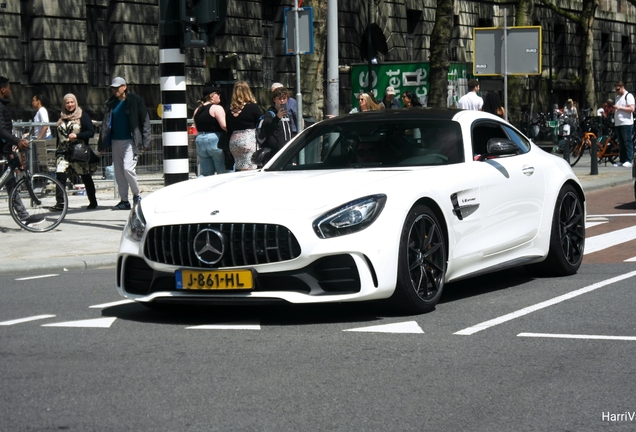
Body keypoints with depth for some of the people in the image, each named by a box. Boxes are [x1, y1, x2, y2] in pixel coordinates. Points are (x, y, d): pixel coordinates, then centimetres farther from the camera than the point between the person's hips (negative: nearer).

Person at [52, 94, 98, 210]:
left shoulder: (82, 115, -2)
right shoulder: (61, 117, 12)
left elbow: (91, 132, -7)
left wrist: (77, 136, -18)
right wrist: (57, 150, 19)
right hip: (64, 152, 3)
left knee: (86, 177, 8)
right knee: (60, 175, -14)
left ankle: (93, 202, 21)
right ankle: (60, 203, -16)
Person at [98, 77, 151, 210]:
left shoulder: (135, 100, -2)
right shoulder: (111, 103, 11)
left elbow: (145, 120, -3)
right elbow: (106, 124, 14)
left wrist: (145, 140, -10)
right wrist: (102, 144, 11)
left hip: (130, 141, -6)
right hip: (116, 141, 6)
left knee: (128, 168, -17)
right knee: (119, 172, 5)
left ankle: (136, 195, 3)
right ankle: (124, 201, 12)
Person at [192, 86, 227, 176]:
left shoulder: (197, 111, 14)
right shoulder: (216, 108, -9)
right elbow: (224, 126, -19)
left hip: (200, 140, 7)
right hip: (215, 141, -7)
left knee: (205, 174, 9)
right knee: (224, 172, -2)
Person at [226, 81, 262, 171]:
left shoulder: (230, 109, 7)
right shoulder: (253, 107, -6)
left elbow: (229, 129, 12)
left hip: (234, 141, 5)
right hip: (249, 139, -5)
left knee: (238, 168, 12)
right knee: (248, 170, -9)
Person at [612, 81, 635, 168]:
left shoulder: (628, 96, -4)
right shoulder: (617, 97, 22)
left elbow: (632, 109, -15)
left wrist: (620, 107, -16)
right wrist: (613, 108, 14)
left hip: (626, 123, -8)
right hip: (618, 124, 8)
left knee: (627, 142, -8)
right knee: (621, 143, 8)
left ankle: (629, 161, -9)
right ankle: (622, 160, 9)